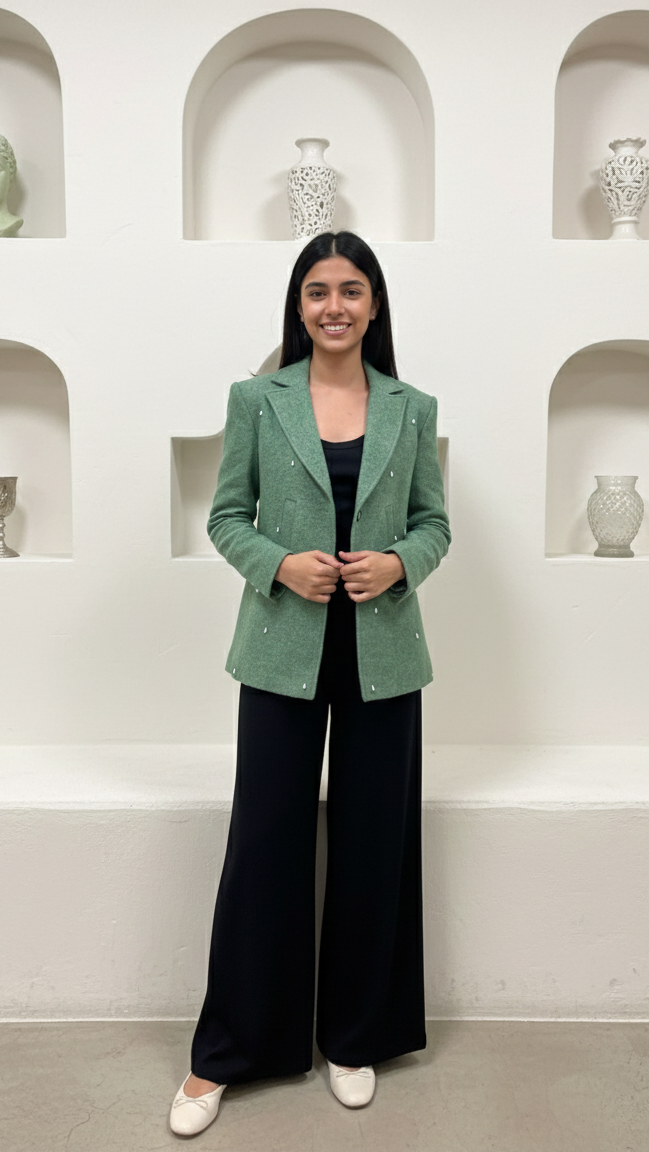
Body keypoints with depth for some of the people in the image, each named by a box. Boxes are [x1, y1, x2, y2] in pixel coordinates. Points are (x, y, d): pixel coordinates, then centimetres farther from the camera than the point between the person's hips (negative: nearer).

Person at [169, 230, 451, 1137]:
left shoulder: (412, 409, 5)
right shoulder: (257, 400, 2)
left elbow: (434, 523, 8)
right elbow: (226, 517, 3)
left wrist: (398, 562, -12)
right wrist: (280, 564, -15)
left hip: (382, 654, 2)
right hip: (285, 652, -1)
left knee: (372, 846, 10)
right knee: (264, 845, 4)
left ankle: (355, 1037, 32)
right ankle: (223, 1053, 24)